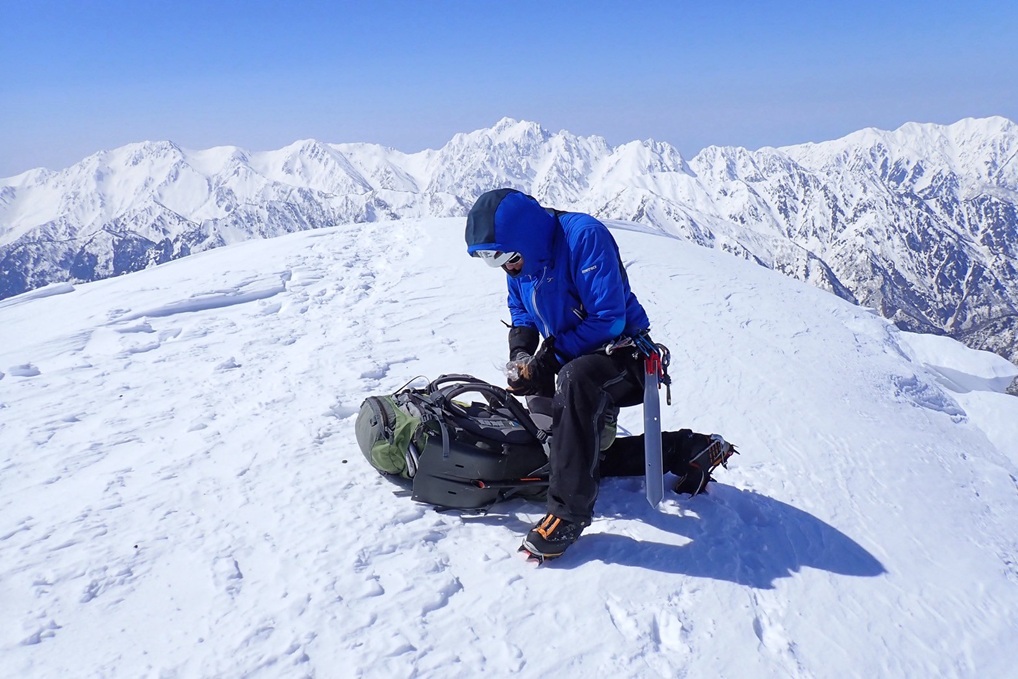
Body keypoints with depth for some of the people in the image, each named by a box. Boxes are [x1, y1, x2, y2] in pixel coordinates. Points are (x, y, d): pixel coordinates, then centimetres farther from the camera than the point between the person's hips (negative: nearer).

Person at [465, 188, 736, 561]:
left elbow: (609, 319, -28)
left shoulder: (584, 236, -25)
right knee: (584, 453, 12)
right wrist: (521, 354, -8)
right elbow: (521, 316, 13)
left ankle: (569, 510, -33)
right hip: (573, 363, 10)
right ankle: (685, 450, 18)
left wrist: (548, 357, -24)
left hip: (624, 356, -9)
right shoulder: (518, 257, 0)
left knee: (574, 379, -41)